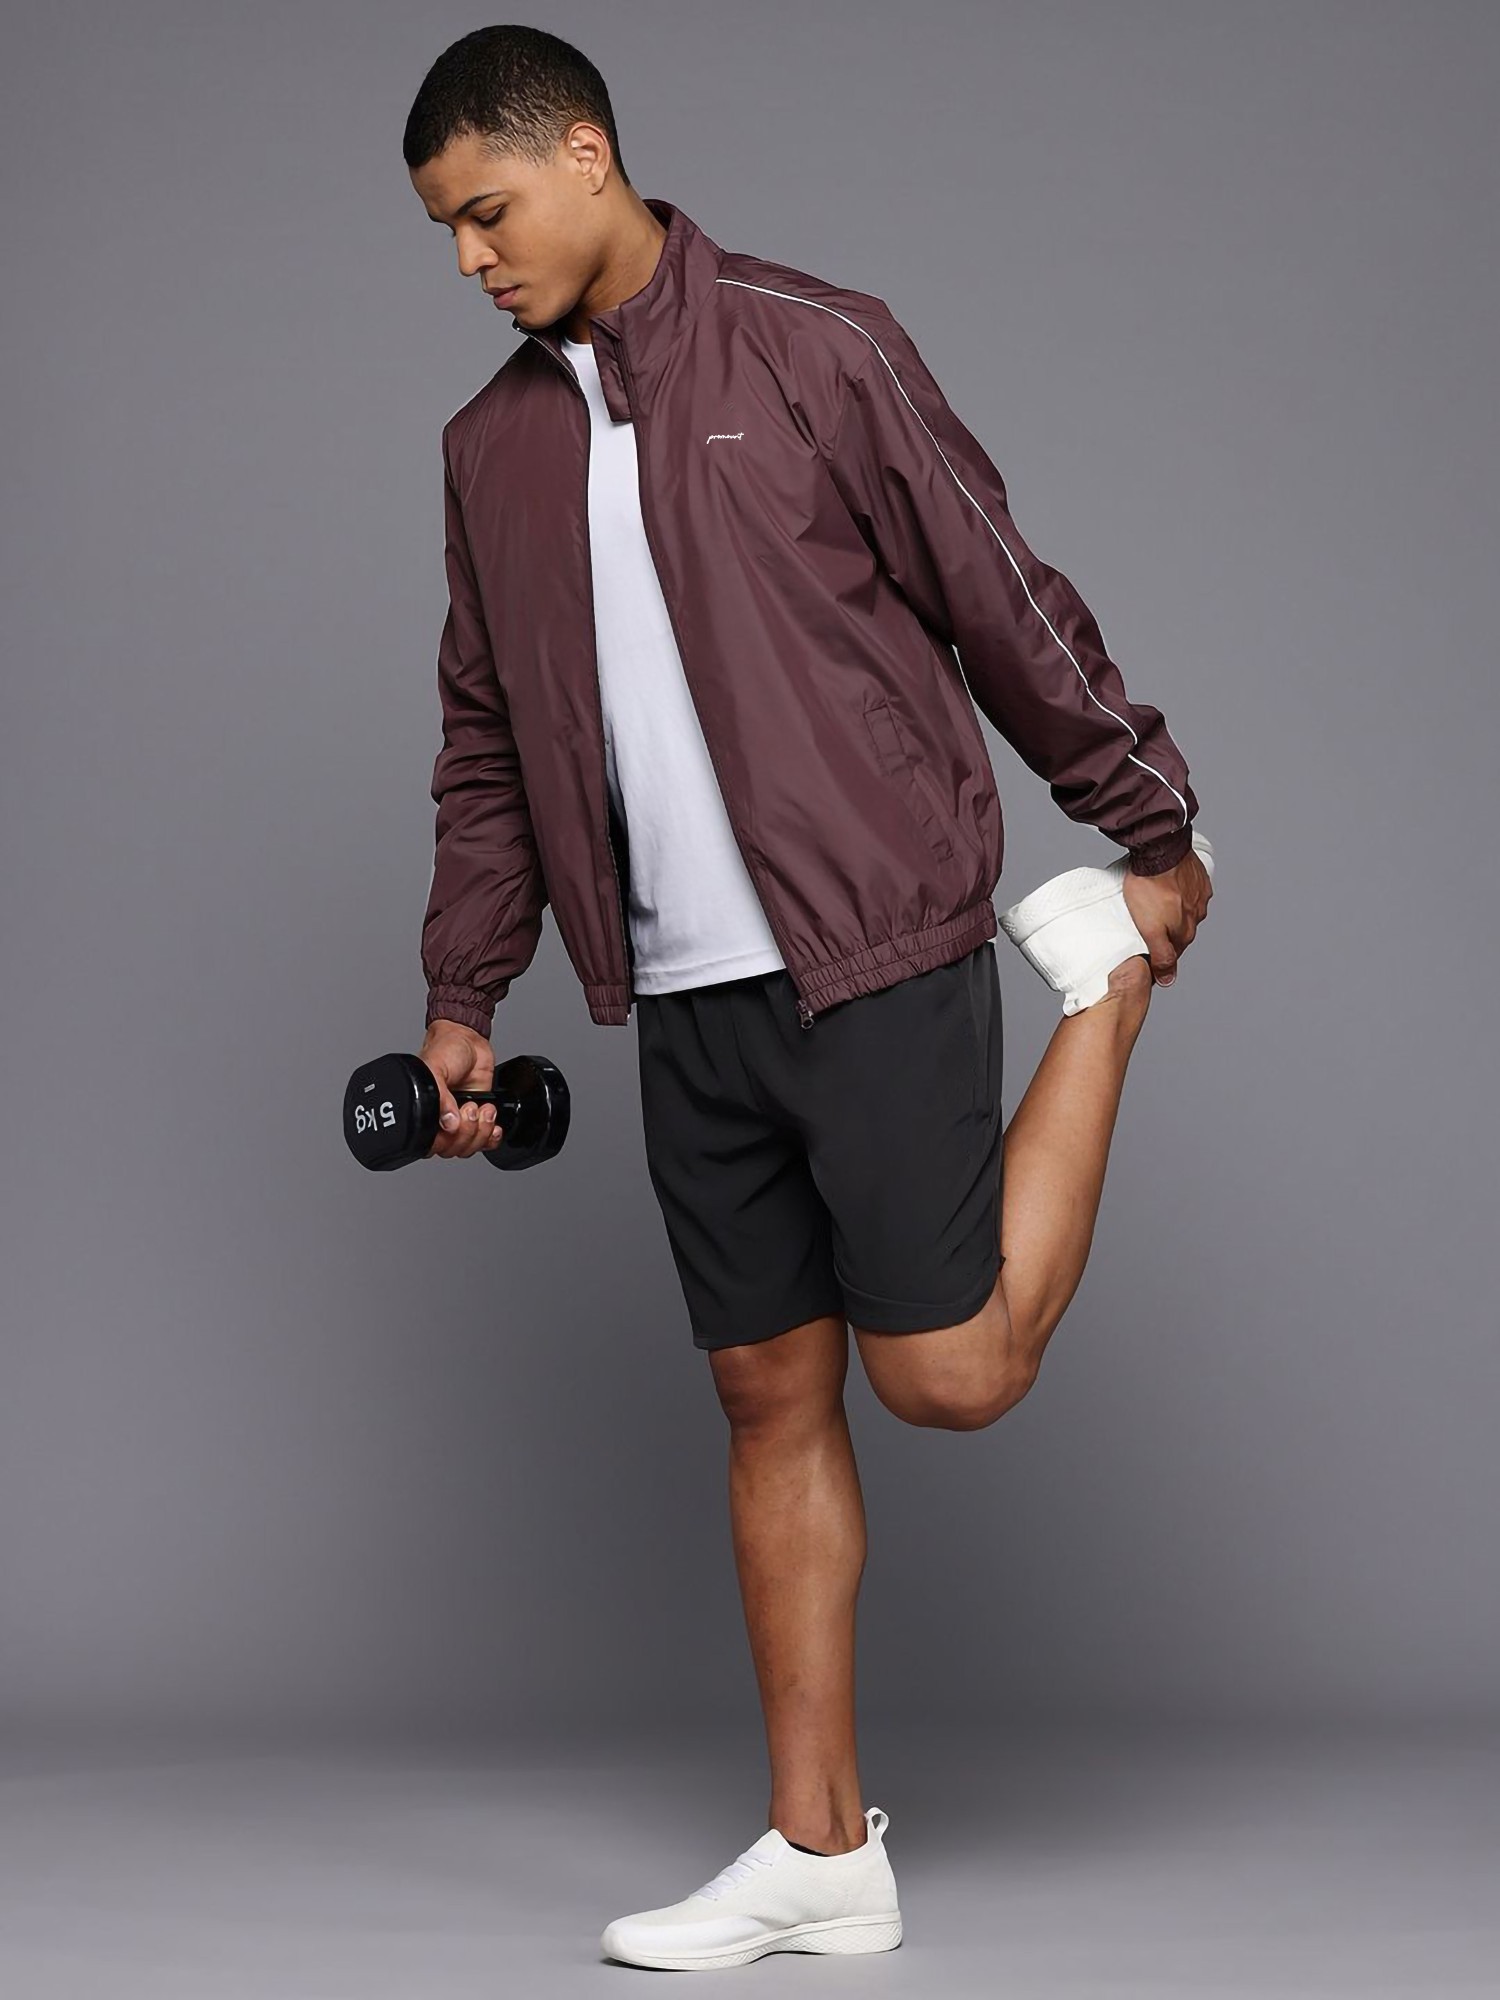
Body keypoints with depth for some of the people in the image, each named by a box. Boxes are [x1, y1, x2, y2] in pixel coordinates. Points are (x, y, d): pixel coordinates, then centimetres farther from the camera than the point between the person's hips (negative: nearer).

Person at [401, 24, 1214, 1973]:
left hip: (878, 952, -5)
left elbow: (1003, 603, -3)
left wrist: (1154, 830, 1)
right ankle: (821, 1853, 15)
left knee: (948, 1374, -7)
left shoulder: (812, 350, -5)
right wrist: (461, 995, 14)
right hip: (688, 998, 5)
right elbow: (489, 745, 18)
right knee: (773, 1399, 6)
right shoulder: (494, 443, 12)